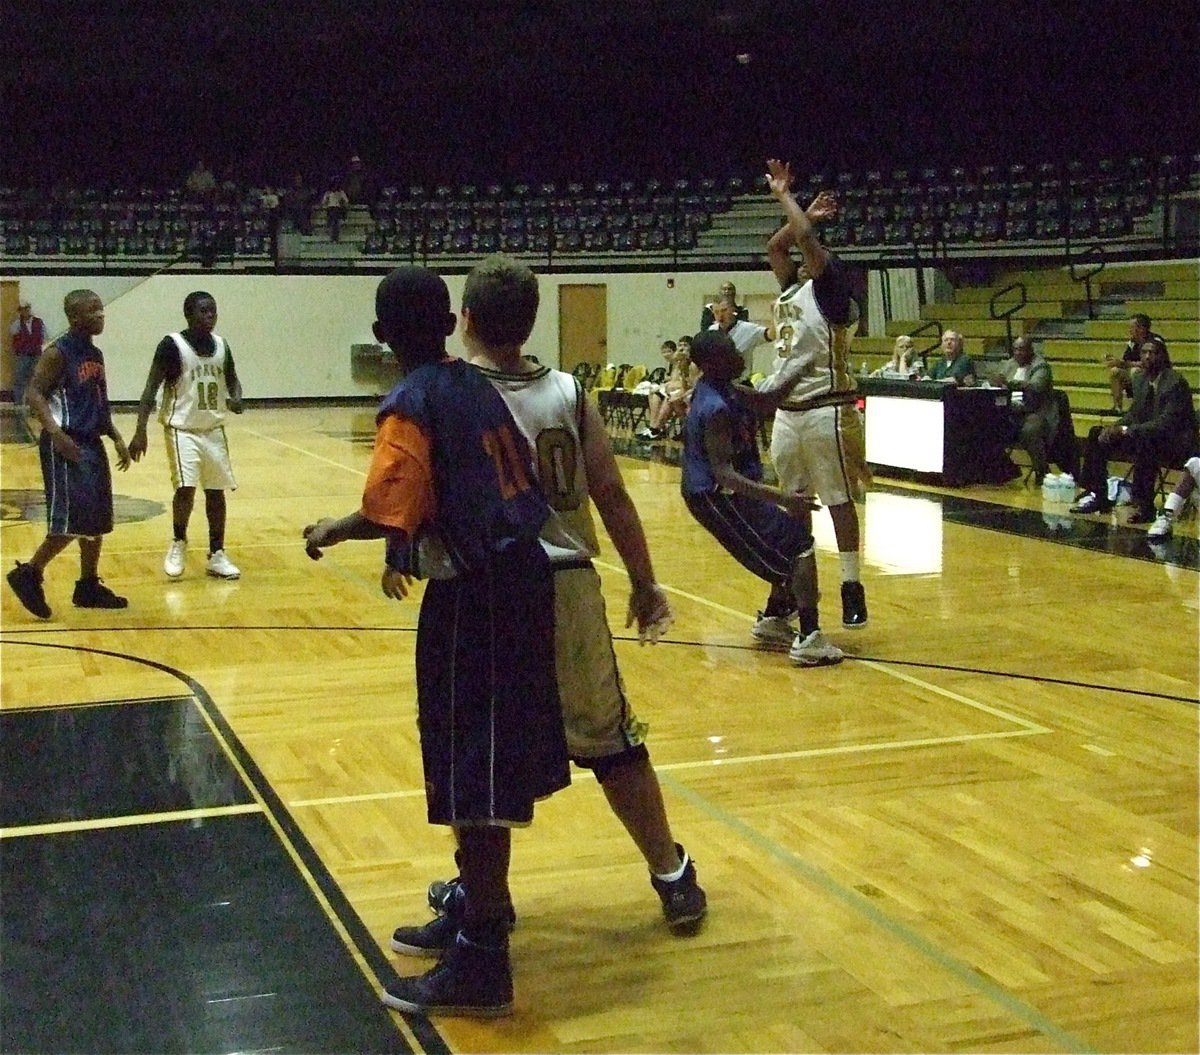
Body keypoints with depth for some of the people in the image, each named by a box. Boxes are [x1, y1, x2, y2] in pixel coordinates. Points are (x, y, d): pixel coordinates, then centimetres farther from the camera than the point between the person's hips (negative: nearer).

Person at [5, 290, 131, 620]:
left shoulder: (96, 355, 14)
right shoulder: (58, 352, -11)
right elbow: (34, 393, -16)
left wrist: (117, 439, 15)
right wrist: (56, 433, -27)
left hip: (91, 444, 9)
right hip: (66, 445, -9)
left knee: (97, 519, 10)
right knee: (71, 518, -13)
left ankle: (89, 587, 18)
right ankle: (28, 574, 0)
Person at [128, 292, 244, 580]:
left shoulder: (221, 345, 4)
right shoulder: (172, 345, -13)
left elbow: (232, 380, 17)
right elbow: (151, 388, -13)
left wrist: (236, 399, -7)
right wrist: (140, 431, -20)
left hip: (213, 428, 6)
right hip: (182, 428, -5)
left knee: (216, 491, 6)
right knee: (185, 488, -17)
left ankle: (216, 556, 16)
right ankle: (178, 543, 8)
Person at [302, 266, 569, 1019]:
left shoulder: (411, 406, -12)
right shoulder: (478, 385, 12)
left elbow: (390, 512, -23)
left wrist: (334, 531, -4)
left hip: (473, 596, -9)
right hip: (520, 575, 9)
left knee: (473, 771, -3)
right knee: (494, 753, 21)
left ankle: (482, 962, 3)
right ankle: (481, 903, 37)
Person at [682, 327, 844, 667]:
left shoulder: (720, 390, 5)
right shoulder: (716, 408, -25)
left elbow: (768, 401, 17)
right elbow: (724, 475, -31)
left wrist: (803, 365, 7)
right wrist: (779, 497, -40)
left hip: (720, 494, 10)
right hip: (717, 498, -10)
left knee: (790, 539, 23)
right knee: (800, 542, -10)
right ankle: (808, 639, -18)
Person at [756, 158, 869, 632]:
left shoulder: (830, 290, -7)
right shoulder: (791, 289, 15)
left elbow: (807, 238, -18)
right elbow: (775, 245, 26)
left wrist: (785, 197, -6)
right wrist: (801, 211, 19)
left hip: (825, 411, -8)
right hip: (787, 412, 8)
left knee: (839, 501, -2)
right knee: (794, 505, 13)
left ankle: (852, 587, 5)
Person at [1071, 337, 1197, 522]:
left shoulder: (1175, 382, -18)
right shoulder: (1140, 378, 6)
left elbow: (1166, 423, -26)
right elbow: (1134, 414, 12)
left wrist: (1126, 430, -29)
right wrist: (1115, 428, -9)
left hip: (1175, 444, -8)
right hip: (1142, 438, 8)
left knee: (1143, 438, -40)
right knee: (1097, 434, 1)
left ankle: (1144, 506, -32)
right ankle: (1097, 496, 1)